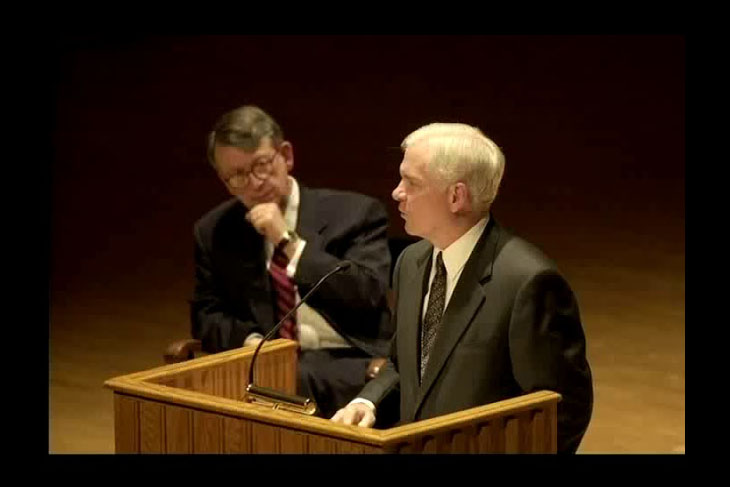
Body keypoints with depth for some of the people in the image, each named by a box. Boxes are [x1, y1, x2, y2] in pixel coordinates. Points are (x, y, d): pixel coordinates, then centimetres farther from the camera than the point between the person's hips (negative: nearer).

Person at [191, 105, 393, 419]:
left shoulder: (355, 213, 5)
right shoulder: (214, 233, 15)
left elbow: (368, 296, -6)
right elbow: (206, 314, 15)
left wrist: (290, 242, -11)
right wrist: (249, 340, -8)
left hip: (344, 363, -4)